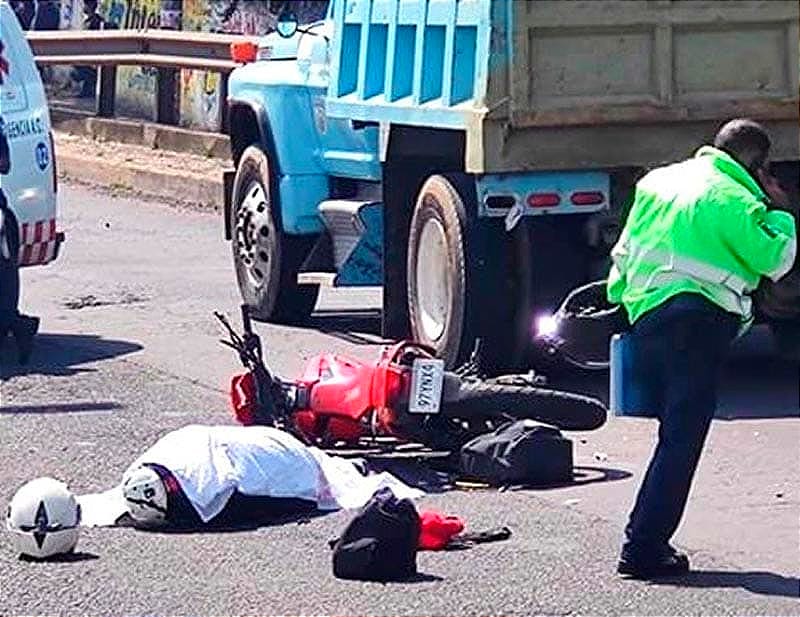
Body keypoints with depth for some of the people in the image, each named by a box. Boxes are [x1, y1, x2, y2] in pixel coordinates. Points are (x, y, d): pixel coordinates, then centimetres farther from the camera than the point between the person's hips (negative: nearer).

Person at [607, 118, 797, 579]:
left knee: (675, 431, 17)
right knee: (682, 440, -7)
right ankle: (643, 549, -12)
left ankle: (646, 539, 15)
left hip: (646, 315, 8)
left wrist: (621, 300, 31)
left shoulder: (658, 181, 17)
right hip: (700, 321, -8)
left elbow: (624, 252, 21)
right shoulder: (734, 200, -7)